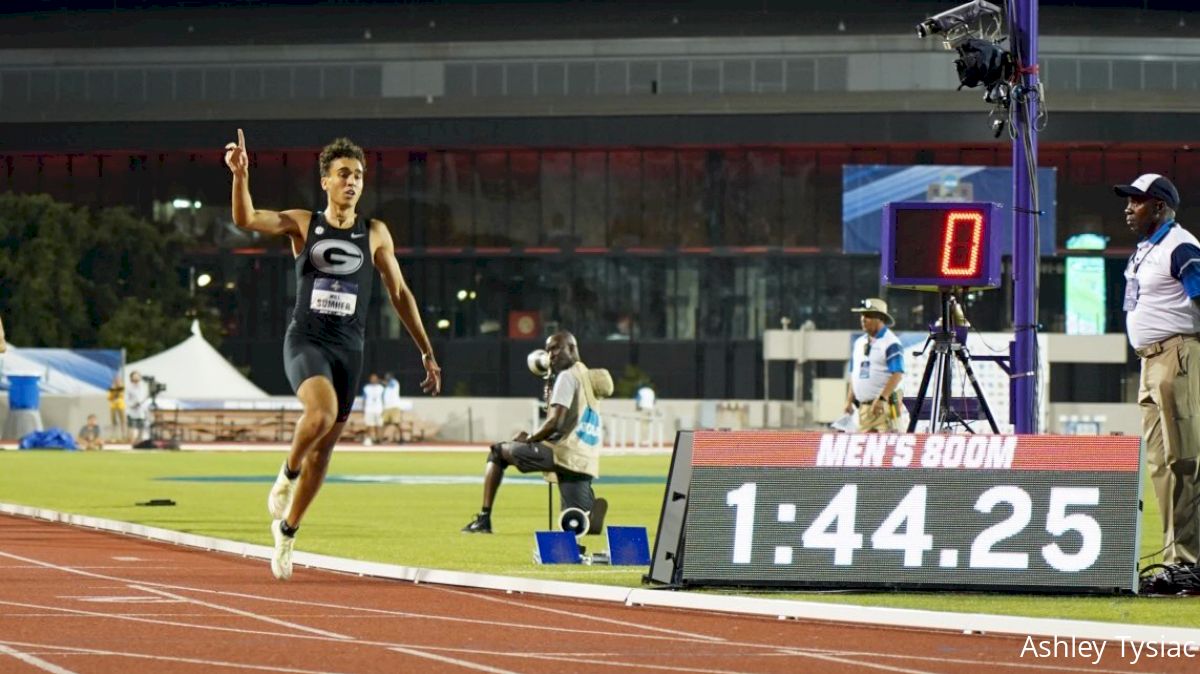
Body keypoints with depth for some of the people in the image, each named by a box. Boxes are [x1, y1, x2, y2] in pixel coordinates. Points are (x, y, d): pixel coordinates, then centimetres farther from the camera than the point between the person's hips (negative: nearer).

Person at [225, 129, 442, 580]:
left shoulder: (374, 234, 8)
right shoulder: (302, 224, 3)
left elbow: (399, 294, 13)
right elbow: (246, 219, -12)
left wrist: (427, 353, 11)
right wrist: (240, 175, -30)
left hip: (348, 348, 3)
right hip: (305, 340, -3)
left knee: (324, 449, 6)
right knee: (322, 411, -33)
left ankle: (287, 530, 24)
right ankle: (287, 474, -4)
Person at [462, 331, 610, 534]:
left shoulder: (567, 376, -4)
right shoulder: (589, 377, 23)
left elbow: (555, 423, -14)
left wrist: (528, 439, 2)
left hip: (564, 454, -8)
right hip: (586, 462, 8)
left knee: (498, 451, 12)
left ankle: (484, 519, 4)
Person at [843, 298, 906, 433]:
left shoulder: (890, 343, -8)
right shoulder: (859, 343, 17)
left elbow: (898, 375, -16)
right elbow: (854, 375, 22)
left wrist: (881, 399, -24)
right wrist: (849, 401, 13)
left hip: (884, 406, -8)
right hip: (864, 405, 8)